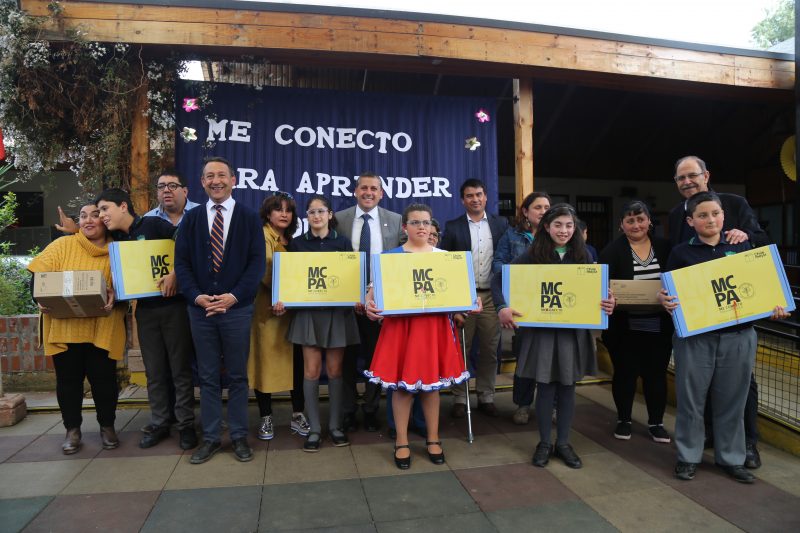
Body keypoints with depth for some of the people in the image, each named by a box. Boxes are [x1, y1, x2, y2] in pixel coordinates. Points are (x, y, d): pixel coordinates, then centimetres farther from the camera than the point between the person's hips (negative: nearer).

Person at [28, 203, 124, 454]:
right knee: (68, 379, 9)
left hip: (102, 328, -1)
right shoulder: (62, 245, 2)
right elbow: (38, 278, 2)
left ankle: (107, 427, 24)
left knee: (103, 378, 3)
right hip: (63, 327, 1)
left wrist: (115, 296, -21)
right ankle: (72, 430, 27)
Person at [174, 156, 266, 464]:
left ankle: (239, 436, 20)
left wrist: (234, 296, -14)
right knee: (208, 377, 10)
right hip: (200, 308, 2)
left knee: (237, 376, 7)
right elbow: (181, 262, 5)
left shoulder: (249, 218, 2)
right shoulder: (191, 219, 9)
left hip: (237, 308, -2)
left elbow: (257, 261, -4)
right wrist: (196, 296, -10)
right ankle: (210, 437, 22)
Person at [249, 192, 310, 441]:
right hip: (267, 308, -5)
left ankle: (297, 415, 16)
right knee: (265, 361, 1)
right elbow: (263, 268, -18)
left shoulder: (293, 240, 16)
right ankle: (266, 418, 13)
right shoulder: (261, 235, -4)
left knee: (295, 361, 5)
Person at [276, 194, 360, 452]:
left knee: (335, 370, 6)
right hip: (308, 312, 0)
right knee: (311, 370, 1)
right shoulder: (297, 244, 6)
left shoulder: (343, 242, 4)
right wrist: (281, 301, -13)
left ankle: (335, 425, 18)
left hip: (338, 312, 0)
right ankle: (314, 428, 12)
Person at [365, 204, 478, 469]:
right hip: (400, 325, -2)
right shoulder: (390, 257, 1)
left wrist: (472, 302, -8)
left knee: (432, 381, 10)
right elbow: (376, 287, -2)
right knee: (401, 382, 4)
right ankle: (401, 442, 20)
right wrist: (369, 303, -22)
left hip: (436, 326, 2)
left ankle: (433, 439, 26)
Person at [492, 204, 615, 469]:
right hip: (541, 330, -2)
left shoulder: (582, 256, 4)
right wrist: (502, 307, -18)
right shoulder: (533, 255, -4)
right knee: (545, 386, 5)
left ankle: (563, 443, 25)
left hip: (573, 331, 2)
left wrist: (608, 304, -15)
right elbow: (498, 278, -5)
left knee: (567, 387, 10)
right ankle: (544, 443, 22)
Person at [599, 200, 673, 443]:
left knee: (656, 373, 11)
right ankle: (624, 420, 27)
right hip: (625, 327, -2)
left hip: (658, 326, 2)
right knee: (625, 373, 10)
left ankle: (656, 422, 27)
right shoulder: (612, 251, -5)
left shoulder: (664, 247, 4)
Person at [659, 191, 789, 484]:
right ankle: (688, 457, 21)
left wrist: (774, 306, -3)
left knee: (732, 400, 11)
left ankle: (731, 458, 27)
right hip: (695, 337, -2)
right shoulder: (680, 252, 1)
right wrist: (664, 300, -19)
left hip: (738, 336, 2)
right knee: (691, 399, 6)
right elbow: (669, 292, 2)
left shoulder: (741, 245, 7)